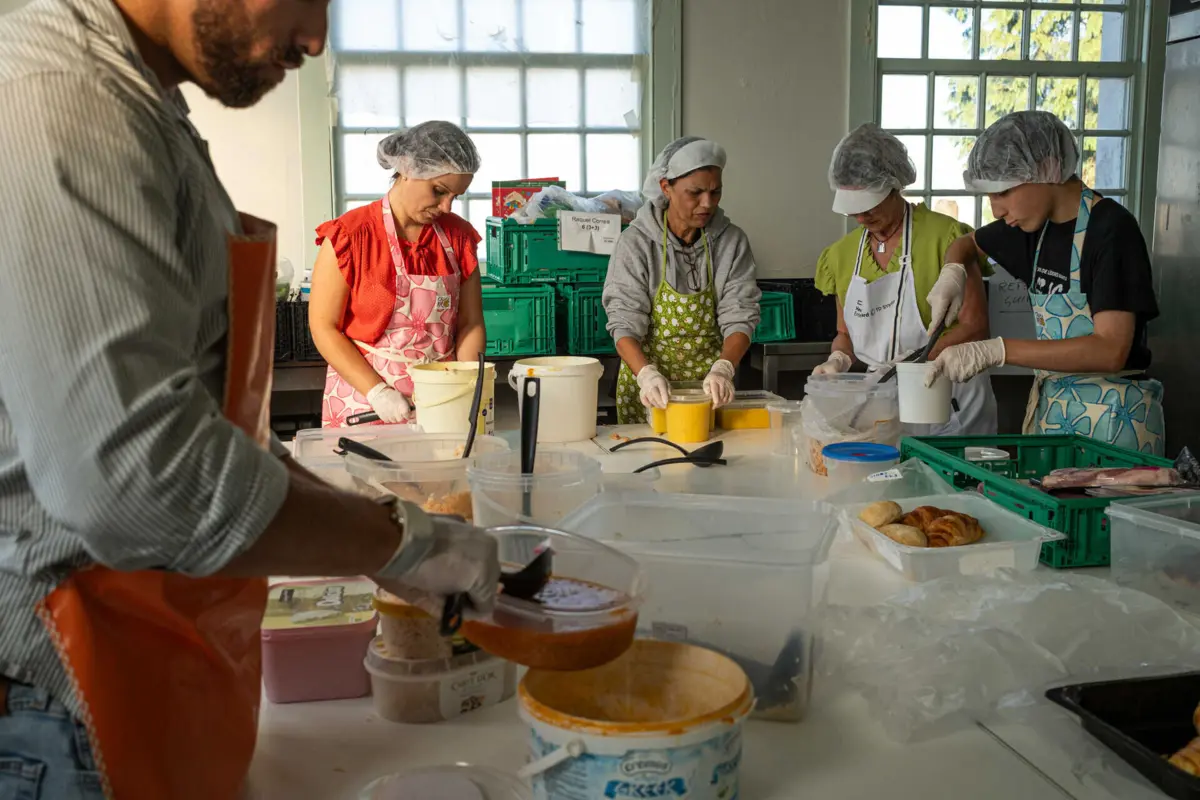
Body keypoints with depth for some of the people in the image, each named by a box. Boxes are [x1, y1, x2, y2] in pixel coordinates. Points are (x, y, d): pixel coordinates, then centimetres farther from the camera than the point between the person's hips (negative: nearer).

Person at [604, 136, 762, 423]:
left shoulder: (732, 241, -2)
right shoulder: (636, 242, -8)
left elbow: (740, 317, -6)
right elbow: (624, 323, -12)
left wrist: (722, 369, -26)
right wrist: (647, 374, -30)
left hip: (710, 388, 2)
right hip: (649, 390, -1)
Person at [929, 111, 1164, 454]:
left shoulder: (1111, 227, -16)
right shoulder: (1038, 224, 5)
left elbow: (1110, 350, -24)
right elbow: (967, 244, 25)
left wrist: (997, 351, -28)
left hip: (1113, 416, -7)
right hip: (1048, 407, 7)